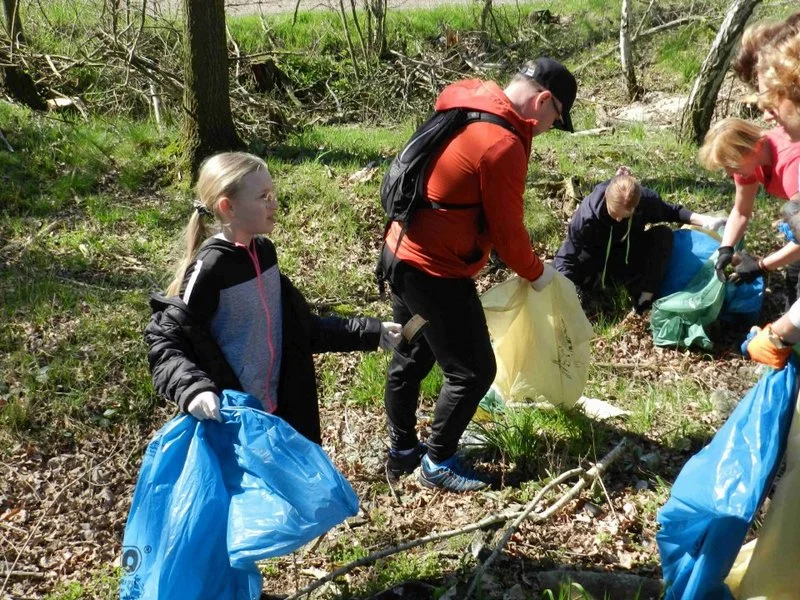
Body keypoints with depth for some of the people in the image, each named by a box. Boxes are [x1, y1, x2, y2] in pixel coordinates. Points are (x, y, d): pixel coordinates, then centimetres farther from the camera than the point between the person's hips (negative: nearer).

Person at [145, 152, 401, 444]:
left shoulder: (263, 251, 3)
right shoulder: (210, 267, -19)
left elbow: (297, 325, 10)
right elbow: (164, 339, -17)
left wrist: (369, 332, 9)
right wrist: (193, 389, -36)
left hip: (278, 406, 7)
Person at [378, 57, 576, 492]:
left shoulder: (463, 107, 6)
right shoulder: (503, 146, -22)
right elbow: (506, 232, -14)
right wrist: (535, 273, 4)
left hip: (402, 253, 10)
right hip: (435, 272, -10)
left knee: (410, 357, 22)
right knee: (473, 370, 5)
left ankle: (402, 451, 37)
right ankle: (437, 464, 19)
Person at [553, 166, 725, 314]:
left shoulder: (646, 199, -24)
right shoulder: (587, 214, -34)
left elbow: (669, 211, 0)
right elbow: (567, 256, -31)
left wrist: (703, 220, -12)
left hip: (627, 258, 4)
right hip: (595, 259, -3)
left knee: (663, 234, -24)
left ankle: (645, 298, -25)